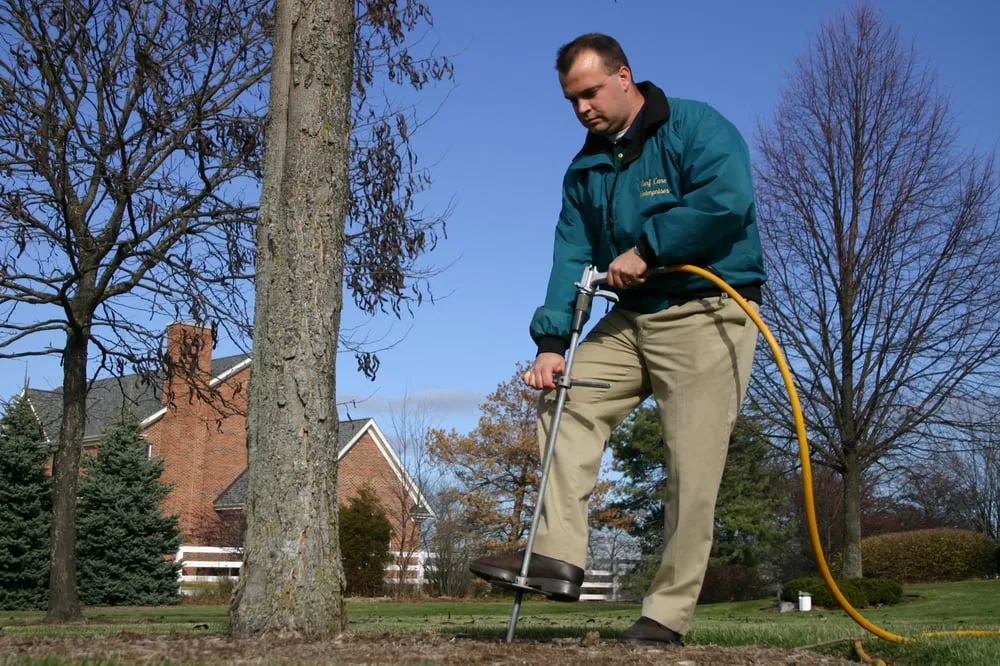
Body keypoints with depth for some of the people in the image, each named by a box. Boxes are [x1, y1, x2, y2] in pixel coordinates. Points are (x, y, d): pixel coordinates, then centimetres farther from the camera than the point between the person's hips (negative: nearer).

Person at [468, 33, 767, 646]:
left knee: (692, 471, -9)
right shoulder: (586, 169, 12)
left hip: (708, 316, -7)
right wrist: (551, 342, -11)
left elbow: (729, 200, -24)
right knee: (564, 402, -6)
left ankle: (669, 613, -2)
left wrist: (645, 250, -18)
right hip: (631, 318, 7)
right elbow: (572, 257, 3)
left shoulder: (695, 127, -7)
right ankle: (558, 556, -8)